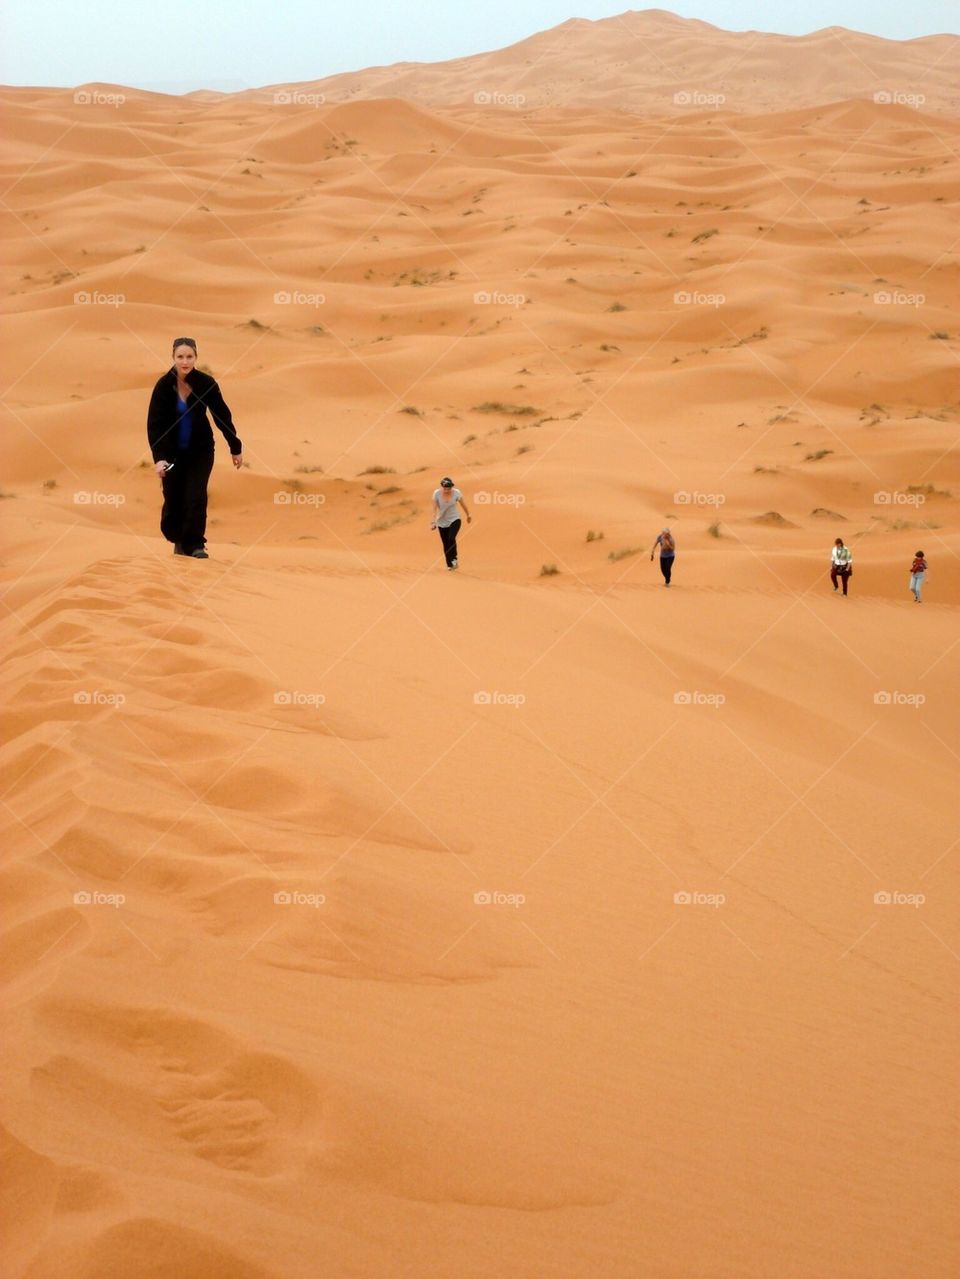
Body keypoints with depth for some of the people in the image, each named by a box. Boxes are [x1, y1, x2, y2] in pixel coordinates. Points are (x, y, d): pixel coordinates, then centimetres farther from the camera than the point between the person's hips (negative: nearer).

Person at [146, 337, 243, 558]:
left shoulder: (206, 383, -14)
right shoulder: (164, 386, -17)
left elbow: (222, 416, -3)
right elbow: (154, 423, -19)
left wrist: (235, 448, 4)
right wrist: (158, 457, -29)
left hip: (200, 450, 0)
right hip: (172, 451, 0)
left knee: (196, 497, -12)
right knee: (173, 499, 5)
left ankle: (195, 544, -3)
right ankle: (178, 540, 28)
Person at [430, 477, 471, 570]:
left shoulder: (456, 493, -14)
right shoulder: (437, 493, -15)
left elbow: (463, 504, 2)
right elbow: (435, 509, -14)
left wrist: (468, 515, 16)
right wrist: (434, 522, -23)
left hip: (455, 520, -1)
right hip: (442, 522, 1)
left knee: (451, 539, -23)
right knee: (446, 544, 4)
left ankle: (453, 559, -5)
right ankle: (450, 565, 16)